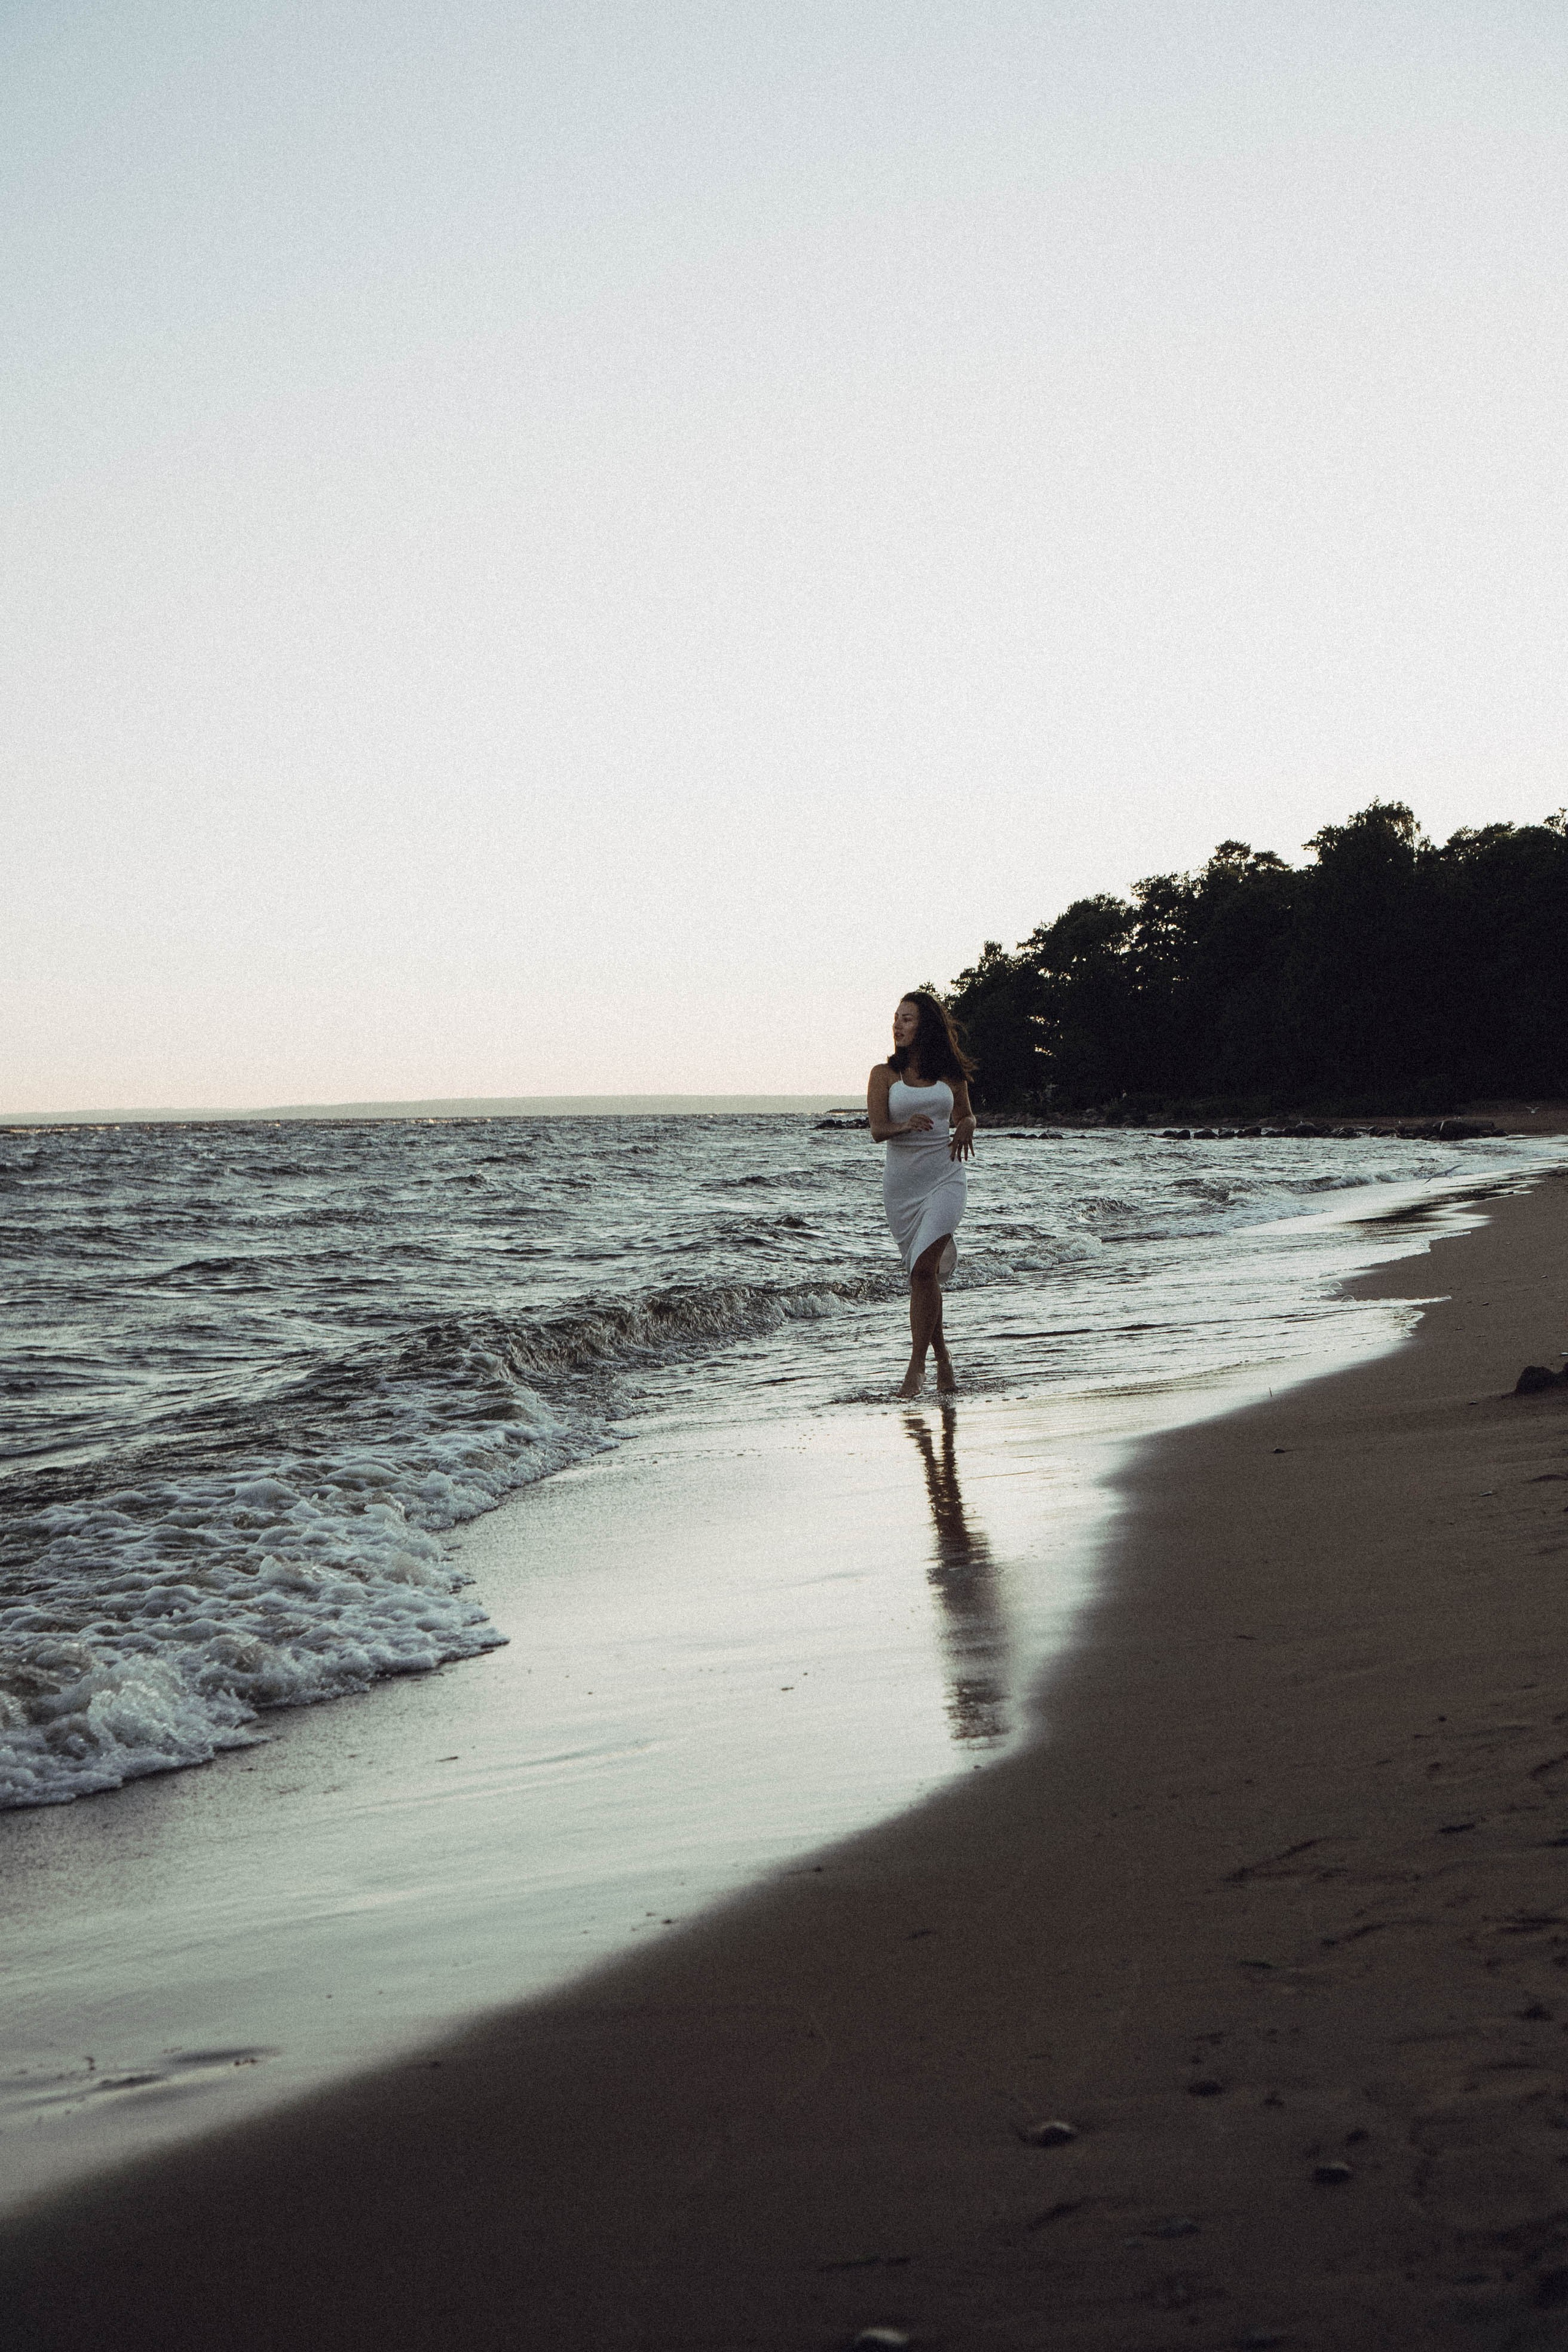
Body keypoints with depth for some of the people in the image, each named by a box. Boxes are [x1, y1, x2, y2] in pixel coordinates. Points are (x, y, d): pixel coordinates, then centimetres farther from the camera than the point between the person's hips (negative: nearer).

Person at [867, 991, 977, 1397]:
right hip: (901, 1179, 1)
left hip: (945, 1176, -1)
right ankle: (941, 1355, 24)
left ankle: (917, 1364, -12)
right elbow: (877, 1129, -5)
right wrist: (905, 1125, -26)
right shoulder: (885, 1074, 3)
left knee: (924, 1268, -16)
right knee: (921, 1273, 7)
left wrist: (965, 1129, -4)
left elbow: (965, 1115, 20)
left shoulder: (950, 1073, 6)